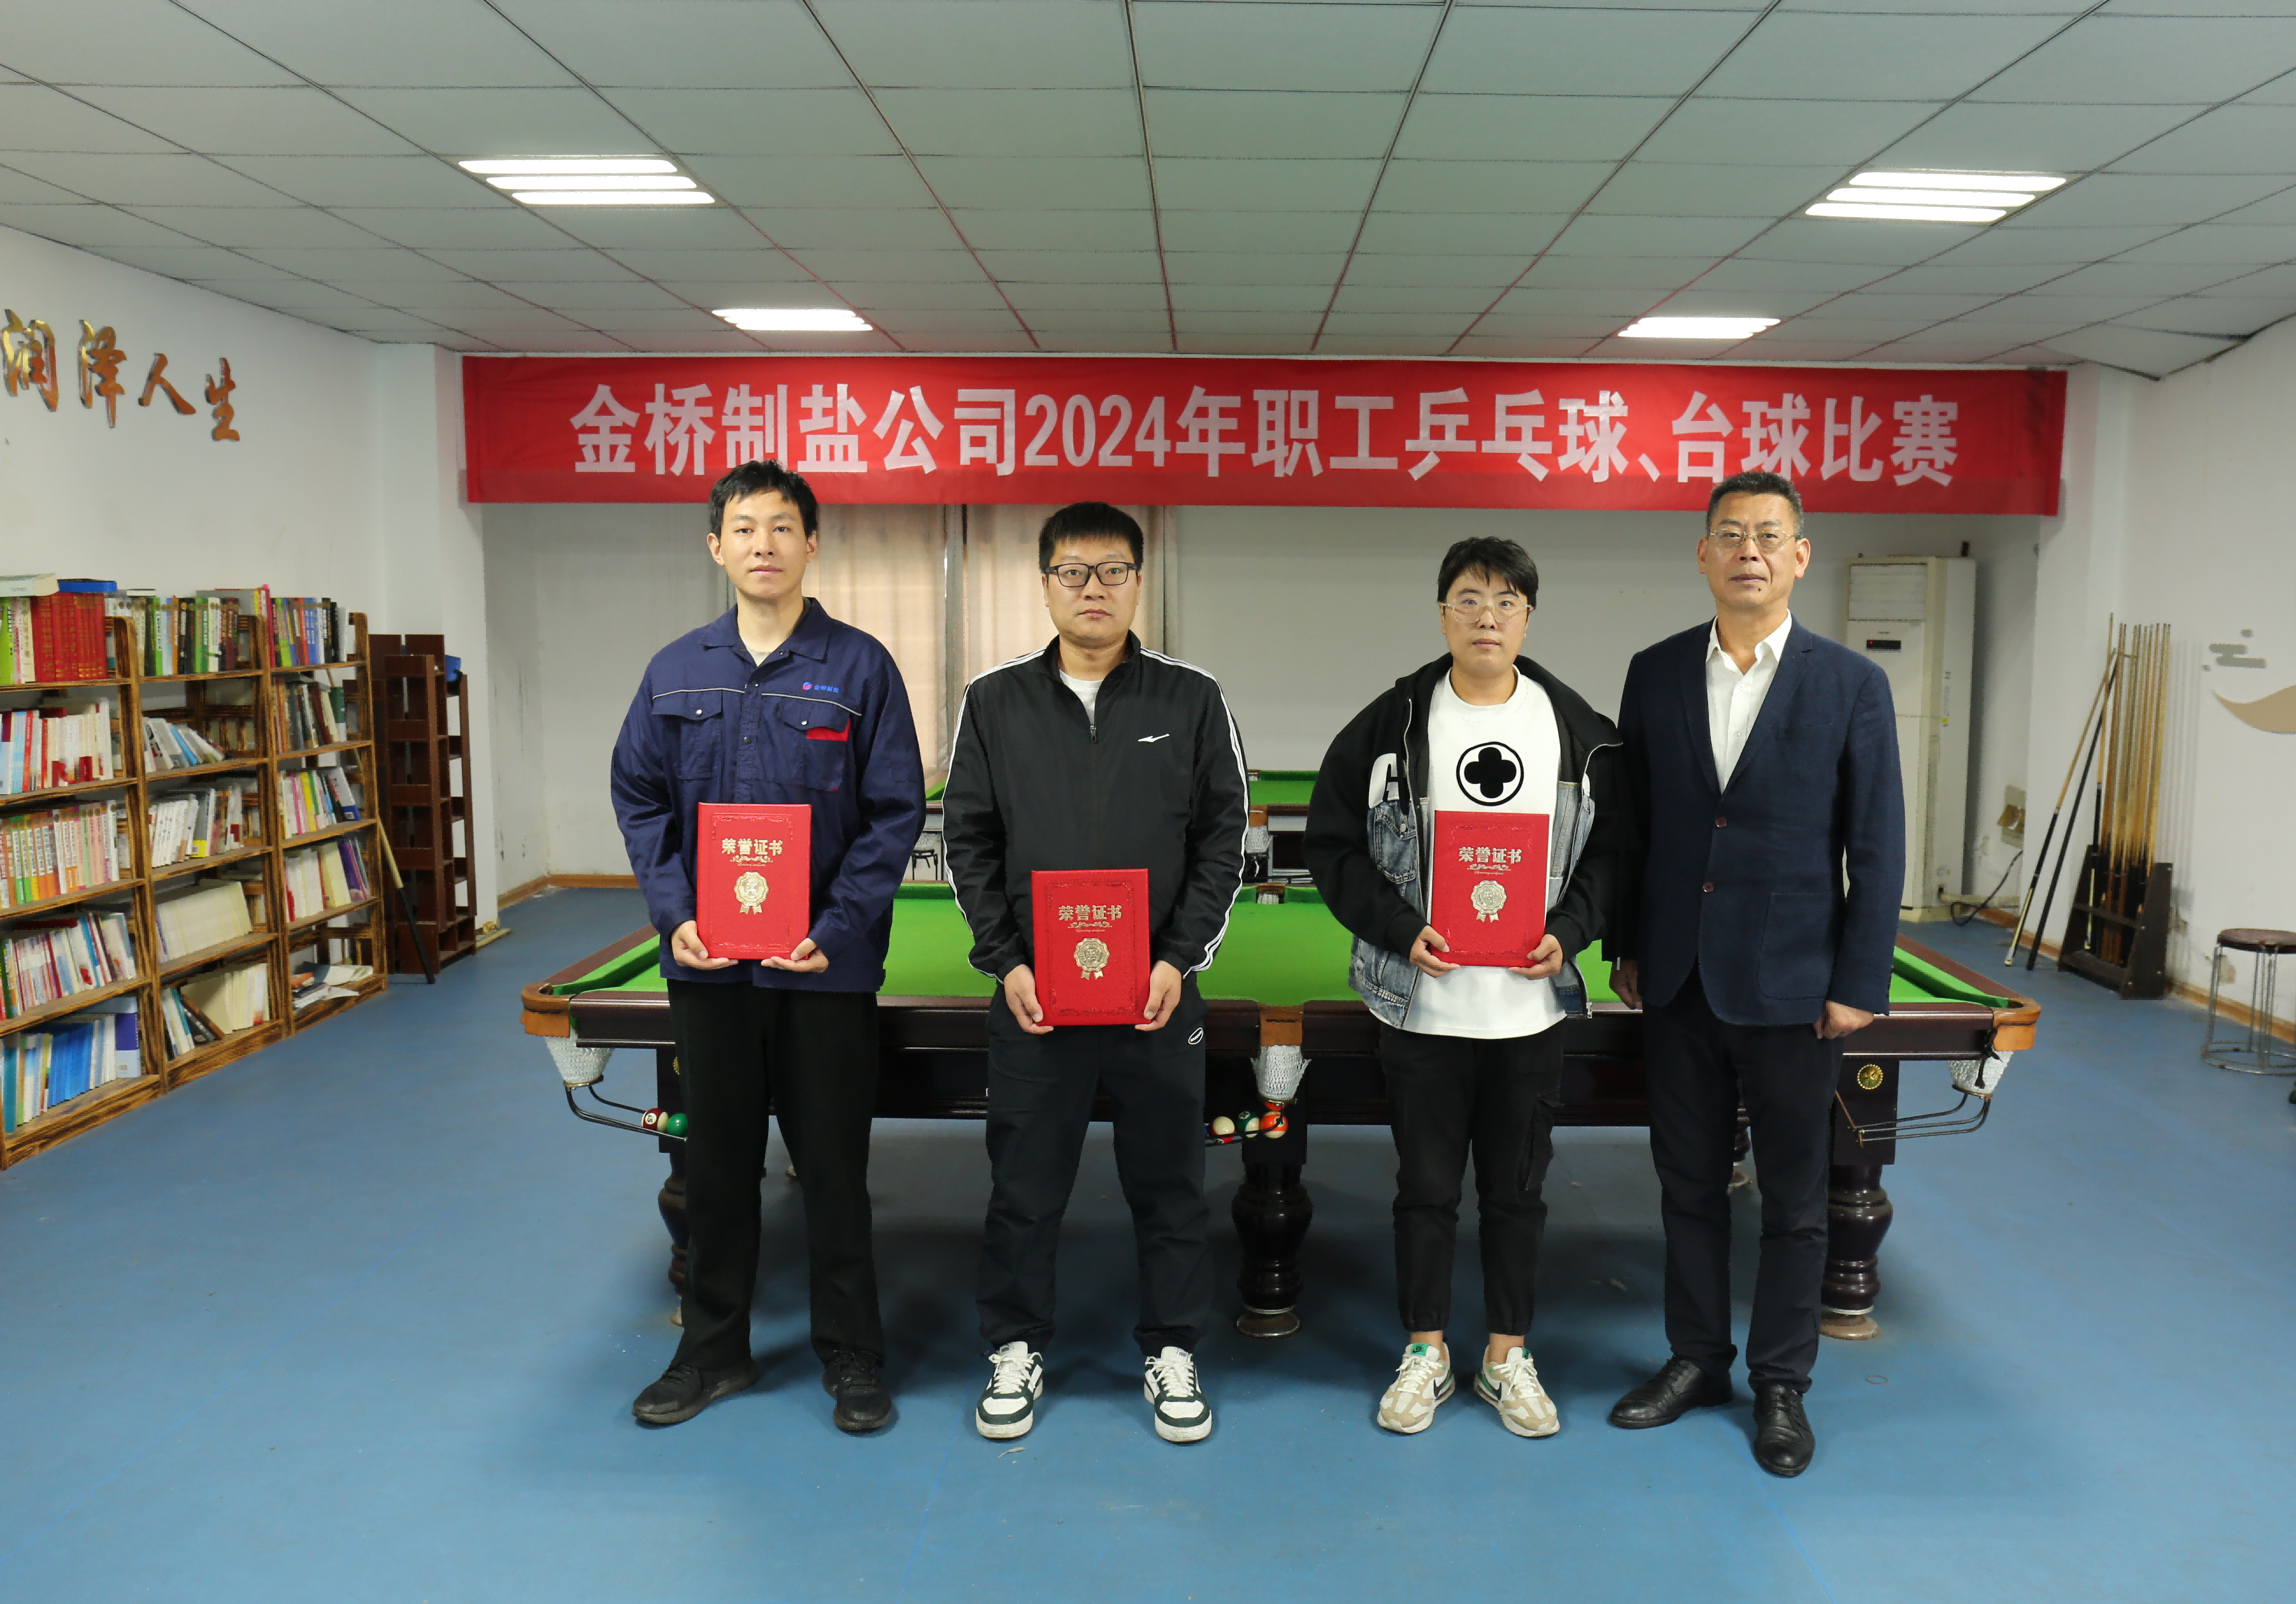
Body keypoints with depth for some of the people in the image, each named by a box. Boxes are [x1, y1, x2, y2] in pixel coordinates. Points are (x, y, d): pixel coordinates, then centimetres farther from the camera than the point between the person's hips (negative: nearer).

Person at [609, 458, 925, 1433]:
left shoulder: (860, 668, -4)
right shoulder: (678, 671, 6)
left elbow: (894, 814, -5)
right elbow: (640, 798, 9)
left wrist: (838, 928, -14)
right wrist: (675, 913, -5)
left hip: (825, 963, -3)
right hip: (707, 959, 3)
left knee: (834, 1165, 6)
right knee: (715, 1160, 13)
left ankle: (852, 1357, 23)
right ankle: (714, 1350, 30)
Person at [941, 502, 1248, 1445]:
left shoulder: (1191, 700, 1)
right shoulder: (996, 703, 3)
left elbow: (1221, 839, 1)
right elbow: (969, 843, 4)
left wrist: (1181, 957, -8)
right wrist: (1004, 962, -5)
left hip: (1158, 992, 0)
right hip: (1032, 992, 1)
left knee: (1168, 1182, 10)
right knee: (1025, 1182, 11)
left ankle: (1172, 1353, 28)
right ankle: (1017, 1350, 29)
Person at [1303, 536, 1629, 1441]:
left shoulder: (1579, 731, 2)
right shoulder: (1392, 725, -3)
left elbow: (1612, 849, 8)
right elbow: (1334, 844, 0)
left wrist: (1570, 934, -8)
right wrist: (1399, 928, -12)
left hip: (1531, 1003, 1)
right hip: (1421, 1001, -1)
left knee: (1518, 1188, 12)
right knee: (1426, 1186, 10)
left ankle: (1507, 1357, 29)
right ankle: (1426, 1354, 27)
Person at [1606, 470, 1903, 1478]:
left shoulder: (1851, 684, -5)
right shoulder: (1655, 675, 3)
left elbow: (1877, 850, -4)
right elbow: (1631, 821, 8)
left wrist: (1859, 984, -7)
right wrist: (1624, 949, 6)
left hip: (1791, 984, -2)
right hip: (1676, 979, 3)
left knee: (1794, 1195, 9)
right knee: (1688, 1180, 14)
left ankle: (1781, 1383, 26)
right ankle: (1696, 1358, 30)